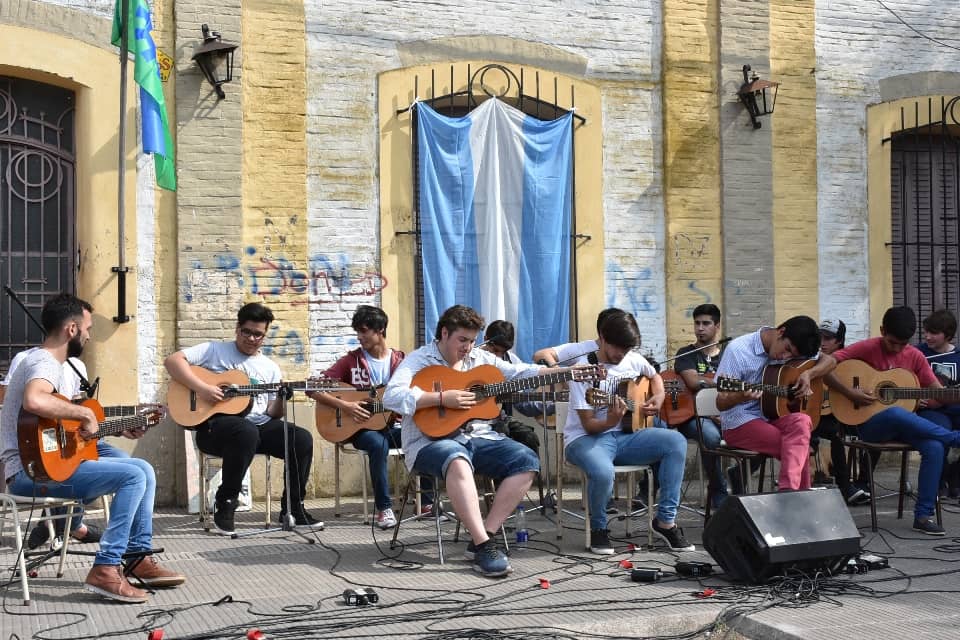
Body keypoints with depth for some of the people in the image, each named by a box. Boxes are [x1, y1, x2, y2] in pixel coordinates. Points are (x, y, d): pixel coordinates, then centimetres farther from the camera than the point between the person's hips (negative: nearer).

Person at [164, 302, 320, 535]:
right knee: (246, 432, -40)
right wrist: (201, 388, -18)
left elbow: (272, 413, 15)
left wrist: (282, 399, -8)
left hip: (258, 424, 5)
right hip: (215, 424, -5)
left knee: (302, 439, -19)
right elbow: (172, 360, -7)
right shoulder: (215, 351, 5)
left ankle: (292, 509, -4)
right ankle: (224, 504, -21)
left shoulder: (270, 368, 18)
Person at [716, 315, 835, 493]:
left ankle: (788, 492, -35)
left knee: (802, 422, -30)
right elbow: (721, 403, -12)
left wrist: (808, 374, -6)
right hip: (740, 424, -6)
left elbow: (830, 361, 15)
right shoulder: (738, 350, -12)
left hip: (773, 416, 6)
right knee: (800, 447, -29)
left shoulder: (794, 348, 5)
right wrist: (742, 396, -35)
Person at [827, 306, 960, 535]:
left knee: (935, 447, -26)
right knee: (896, 413, -39)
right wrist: (850, 393, -20)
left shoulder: (915, 356, 7)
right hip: (871, 423, -4)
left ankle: (923, 515, -18)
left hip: (906, 422, 4)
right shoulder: (867, 349, -5)